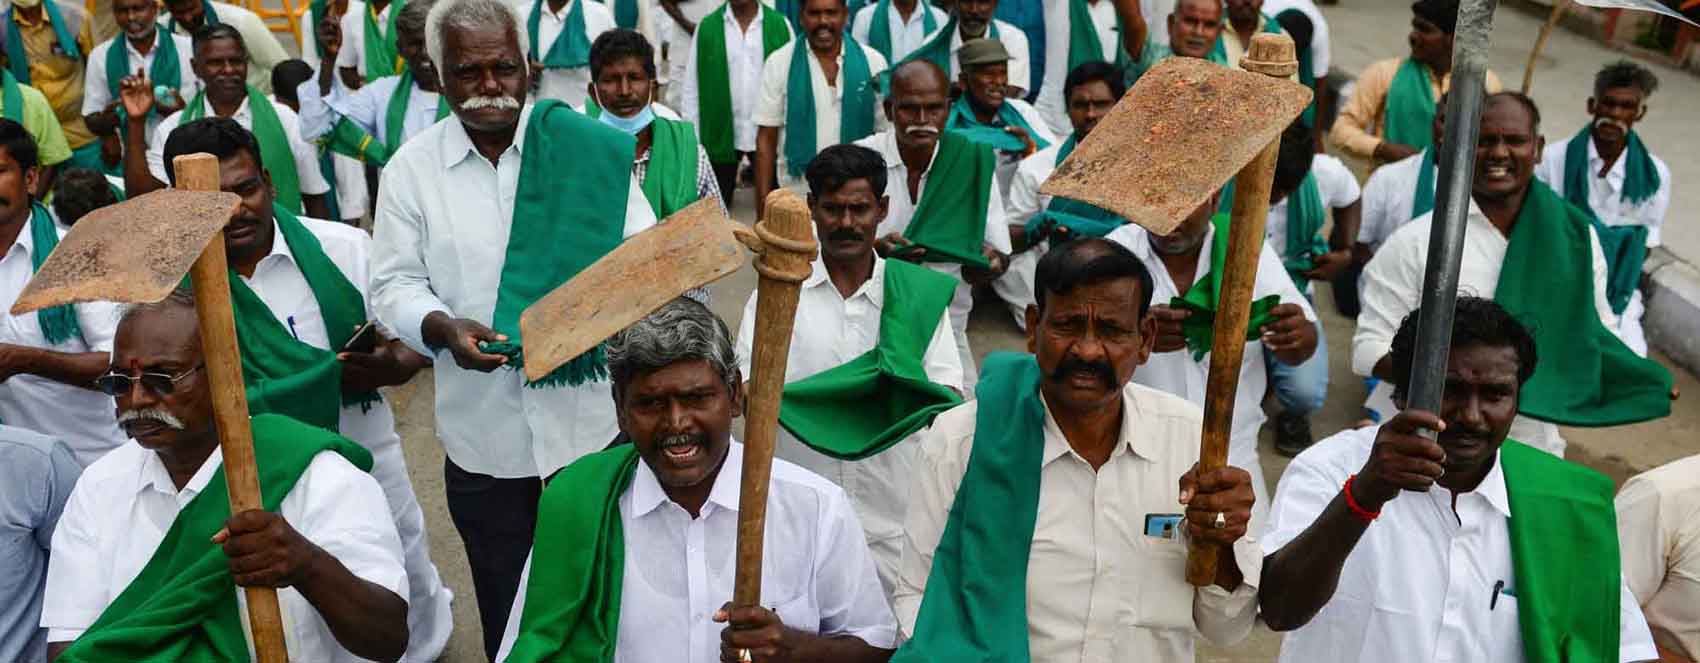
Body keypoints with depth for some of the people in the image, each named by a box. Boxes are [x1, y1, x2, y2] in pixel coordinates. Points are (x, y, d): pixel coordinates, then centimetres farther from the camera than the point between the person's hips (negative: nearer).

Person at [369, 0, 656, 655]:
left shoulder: (589, 147, -5)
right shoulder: (411, 167, 0)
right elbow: (394, 285, 2)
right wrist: (440, 327, -18)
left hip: (593, 421, -1)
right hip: (483, 435, 1)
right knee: (506, 608, 16)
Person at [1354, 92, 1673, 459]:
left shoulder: (1577, 237, 1)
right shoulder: (1414, 242, -11)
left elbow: (1597, 335, 12)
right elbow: (1369, 348, -12)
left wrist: (1636, 380, -6)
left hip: (1535, 451, 3)